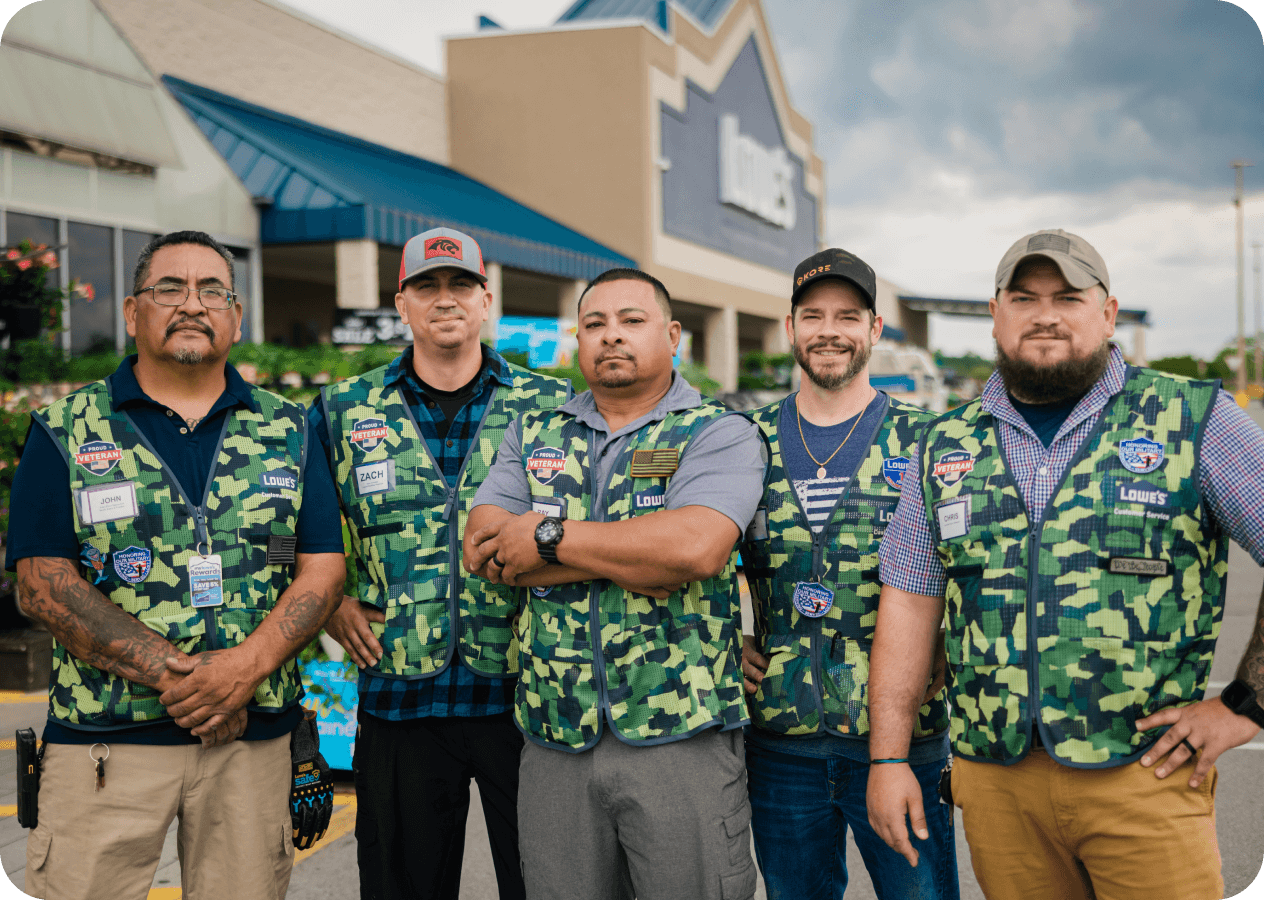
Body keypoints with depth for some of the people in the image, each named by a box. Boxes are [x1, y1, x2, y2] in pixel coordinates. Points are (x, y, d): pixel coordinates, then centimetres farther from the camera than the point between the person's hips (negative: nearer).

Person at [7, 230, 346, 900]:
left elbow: (322, 569, 3)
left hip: (253, 735, 2)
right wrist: (172, 676, -15)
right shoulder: (66, 433, 4)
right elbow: (42, 586, -5)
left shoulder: (287, 431, 9)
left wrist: (247, 666, -14)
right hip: (104, 738, -1)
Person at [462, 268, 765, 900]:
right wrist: (633, 558, -12)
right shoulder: (534, 434, 12)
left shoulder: (719, 434, -1)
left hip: (681, 736, -3)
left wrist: (549, 537, -11)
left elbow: (696, 546, -20)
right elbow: (484, 550, -3)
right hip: (555, 739, 4)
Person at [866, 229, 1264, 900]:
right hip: (994, 778, 3)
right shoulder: (944, 449, 9)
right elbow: (908, 602, 9)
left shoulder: (1194, 422, 0)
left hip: (1142, 772, -2)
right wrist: (888, 758, 3)